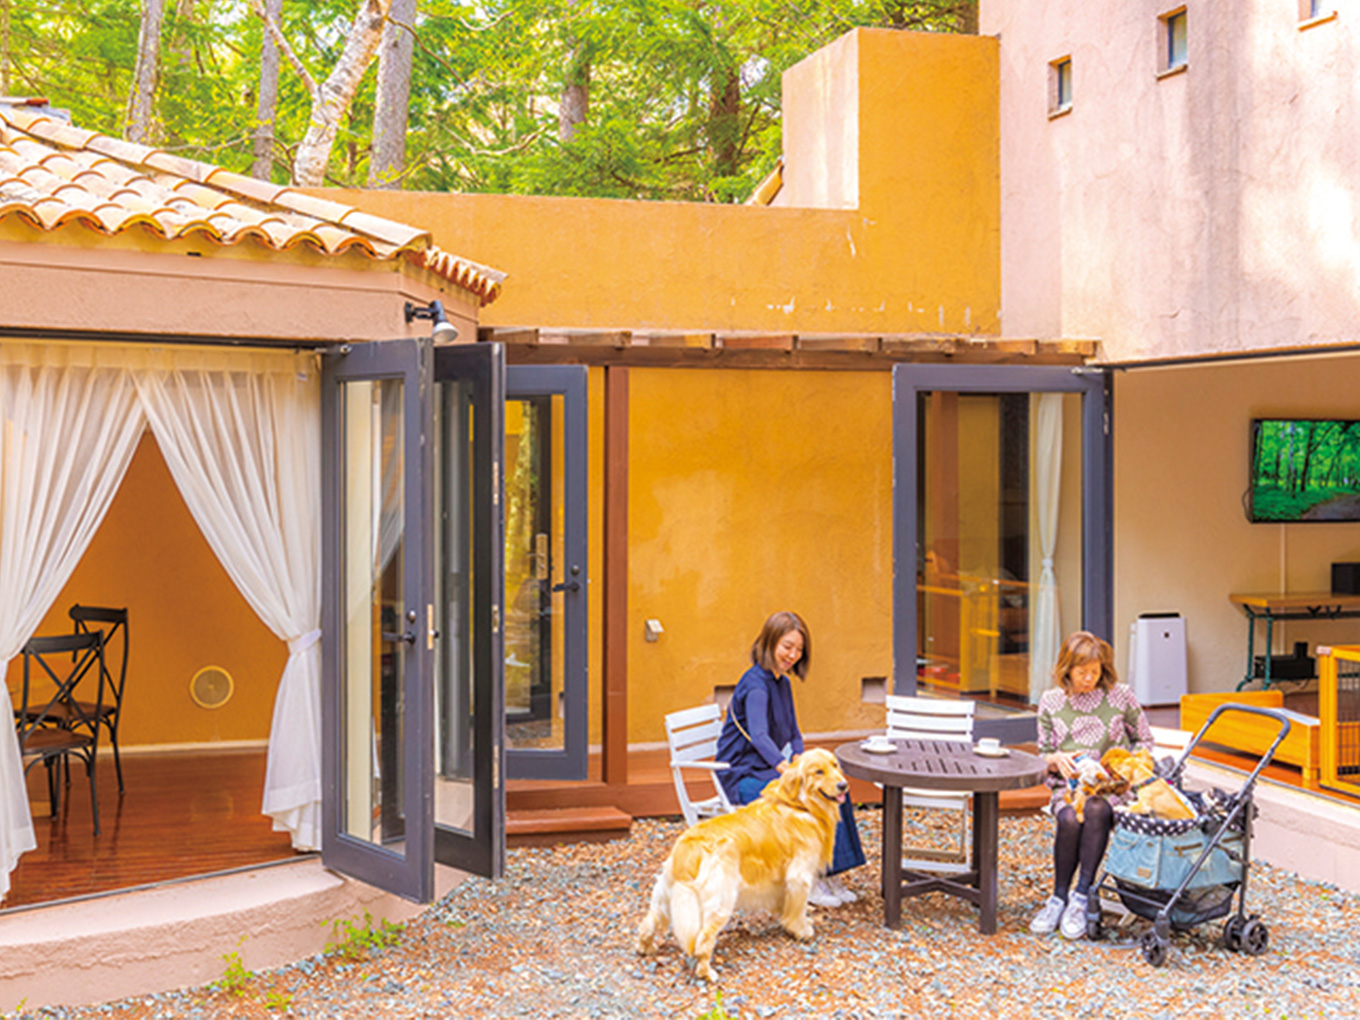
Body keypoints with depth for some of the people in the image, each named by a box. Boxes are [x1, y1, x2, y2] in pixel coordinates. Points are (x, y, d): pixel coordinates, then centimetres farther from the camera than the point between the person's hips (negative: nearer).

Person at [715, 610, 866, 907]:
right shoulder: (756, 684, -19)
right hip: (744, 777, -8)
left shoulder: (782, 683, 10)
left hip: (770, 769, 8)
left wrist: (799, 758, -8)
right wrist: (784, 766, -51)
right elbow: (758, 735, -35)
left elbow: (793, 733, 15)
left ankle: (828, 876, -8)